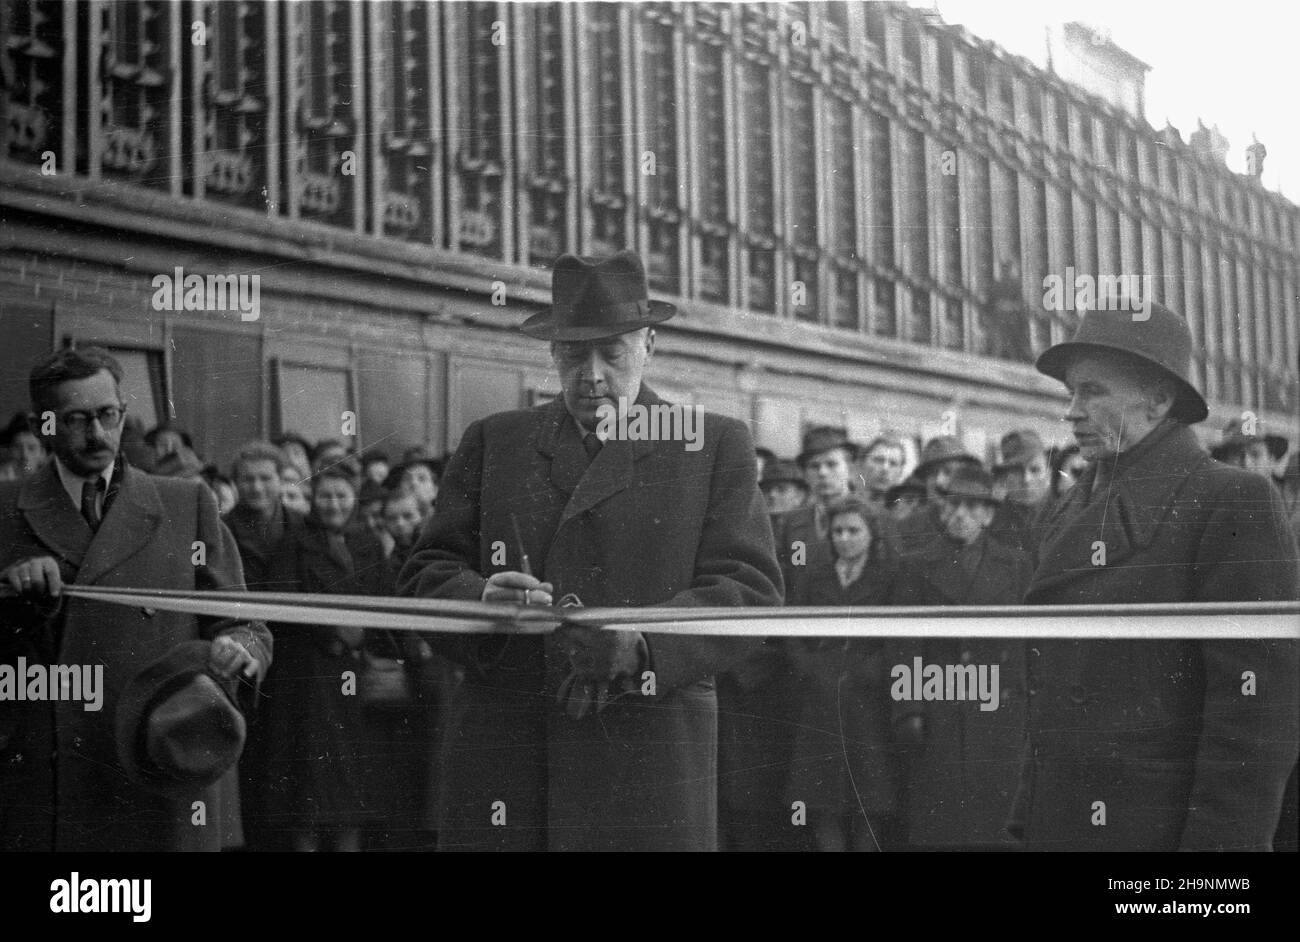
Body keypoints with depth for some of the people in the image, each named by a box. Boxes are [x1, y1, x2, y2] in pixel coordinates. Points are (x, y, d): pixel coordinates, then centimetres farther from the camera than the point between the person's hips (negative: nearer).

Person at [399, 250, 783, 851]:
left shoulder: (716, 446, 10)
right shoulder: (492, 442, 16)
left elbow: (751, 588, 0)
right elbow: (426, 574, 11)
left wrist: (640, 643, -17)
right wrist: (481, 599, -12)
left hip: (648, 757, -1)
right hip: (504, 758, 2)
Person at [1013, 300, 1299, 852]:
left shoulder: (1232, 503, -9)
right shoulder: (1069, 515, 14)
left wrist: (1218, 842, -19)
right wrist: (1029, 822, 10)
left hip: (1164, 828, -6)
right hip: (1058, 827, 7)